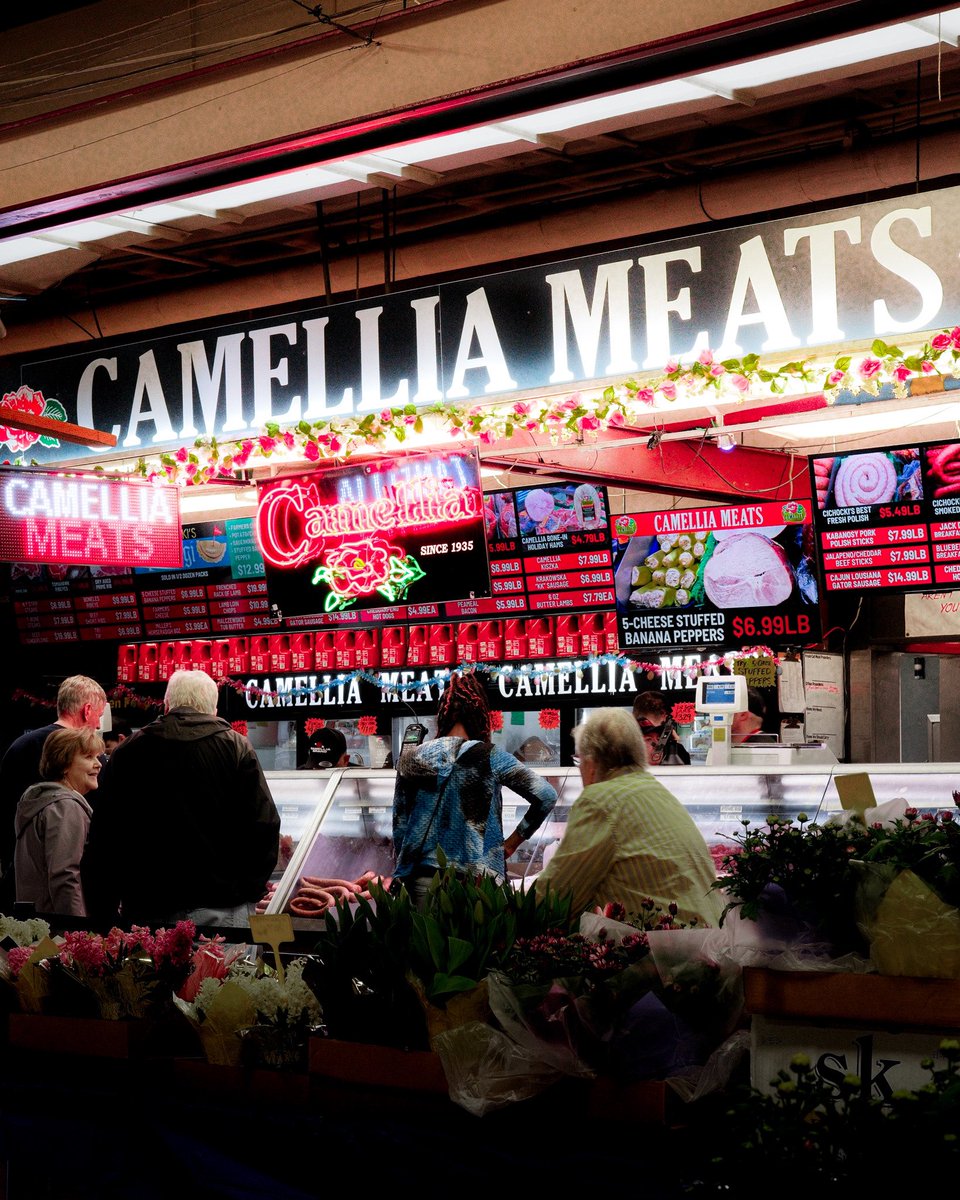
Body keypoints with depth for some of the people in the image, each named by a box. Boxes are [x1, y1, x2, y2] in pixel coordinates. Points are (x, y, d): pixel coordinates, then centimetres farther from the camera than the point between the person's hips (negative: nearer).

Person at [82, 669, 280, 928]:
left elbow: (101, 840, 8)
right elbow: (265, 827, -5)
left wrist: (103, 912, 13)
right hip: (222, 909, -2)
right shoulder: (237, 748, 2)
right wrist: (248, 894, 5)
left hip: (146, 910, 2)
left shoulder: (126, 753, 8)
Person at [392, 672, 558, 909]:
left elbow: (399, 824, 10)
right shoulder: (490, 758, -1)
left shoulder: (412, 759, 6)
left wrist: (402, 872, 20)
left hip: (422, 876, 2)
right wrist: (513, 842, 6)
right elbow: (547, 796, -3)